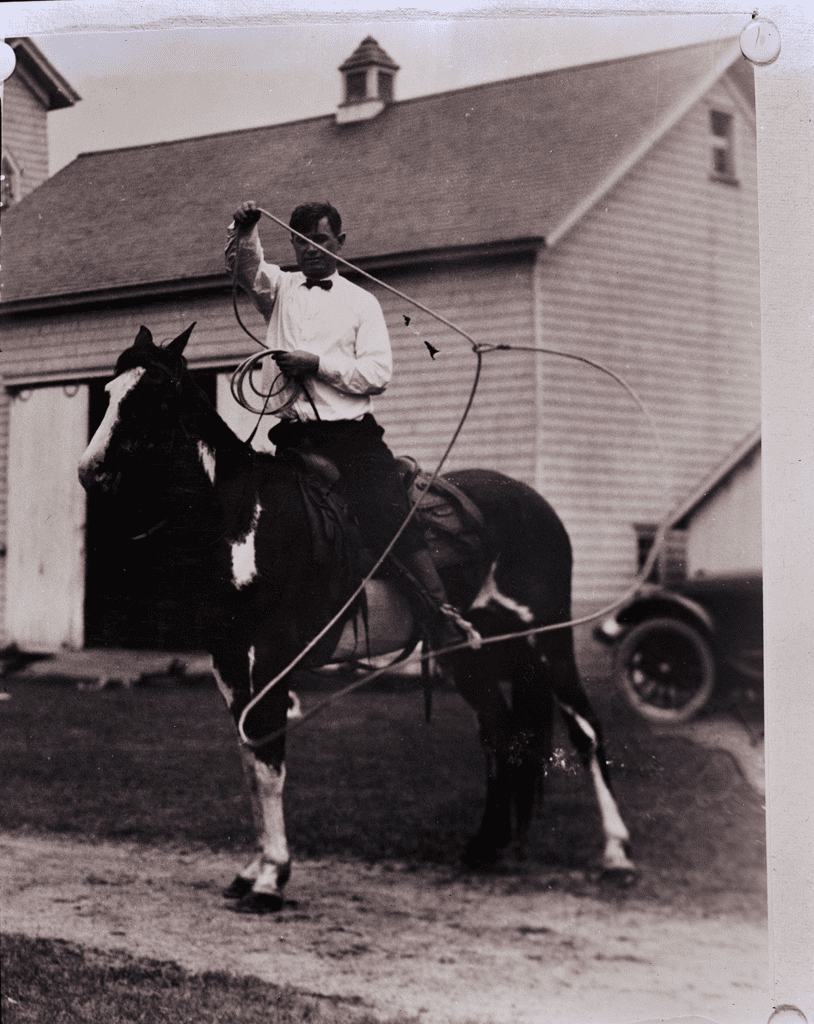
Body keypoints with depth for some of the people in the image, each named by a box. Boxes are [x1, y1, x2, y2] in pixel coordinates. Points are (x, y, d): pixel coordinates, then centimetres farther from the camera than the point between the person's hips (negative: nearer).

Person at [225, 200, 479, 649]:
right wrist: (243, 233, -26)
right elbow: (245, 266, -5)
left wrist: (317, 364, -12)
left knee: (395, 525, -15)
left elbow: (377, 373, -2)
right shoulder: (279, 287, 17)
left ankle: (444, 614, -18)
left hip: (351, 436, -2)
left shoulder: (361, 301, 10)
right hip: (292, 436, 2)